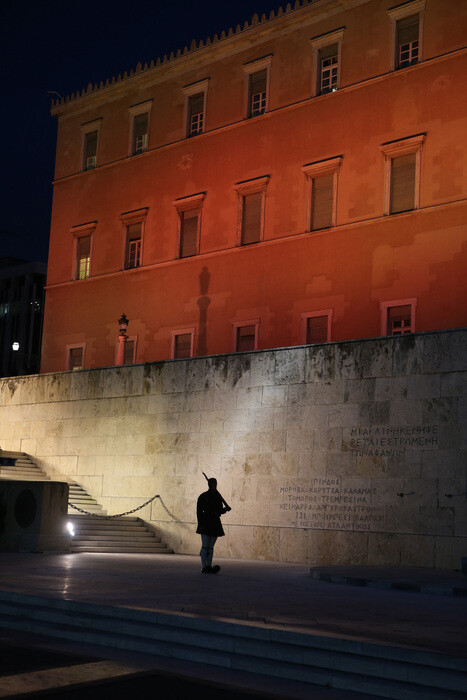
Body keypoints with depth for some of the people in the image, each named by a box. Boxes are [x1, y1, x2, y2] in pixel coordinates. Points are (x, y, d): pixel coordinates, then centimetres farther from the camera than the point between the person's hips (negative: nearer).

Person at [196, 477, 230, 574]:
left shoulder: (218, 496, 13)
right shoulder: (203, 496, -3)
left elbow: (220, 510, 18)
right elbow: (199, 511, -7)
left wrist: (225, 509, -5)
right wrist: (200, 525, -15)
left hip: (215, 523, 5)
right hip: (206, 523, -5)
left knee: (211, 547, 7)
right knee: (205, 546, -7)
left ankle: (209, 566, 8)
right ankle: (204, 567, -5)